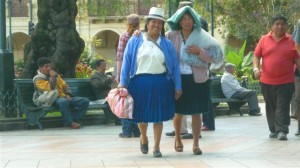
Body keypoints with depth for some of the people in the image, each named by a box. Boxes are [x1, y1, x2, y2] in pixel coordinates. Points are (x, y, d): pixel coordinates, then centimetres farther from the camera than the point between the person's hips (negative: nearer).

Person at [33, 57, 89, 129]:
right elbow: (50, 88, -18)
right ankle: (69, 123, -31)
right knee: (63, 101, -44)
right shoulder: (38, 79, -2)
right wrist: (52, 77, -8)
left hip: (63, 97, 8)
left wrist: (68, 94, 5)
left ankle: (75, 120, -18)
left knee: (85, 101, -9)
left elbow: (65, 85, 24)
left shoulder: (56, 75, 21)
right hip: (51, 100, -8)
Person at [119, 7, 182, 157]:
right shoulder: (135, 41, 4)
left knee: (158, 116, 4)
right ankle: (144, 138, 37)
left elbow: (175, 65, 6)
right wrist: (123, 83, -4)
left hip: (161, 83, 1)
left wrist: (177, 87, 2)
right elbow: (127, 62, 2)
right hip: (140, 82, 0)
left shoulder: (167, 44, 7)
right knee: (141, 115, 8)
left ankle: (156, 147, 14)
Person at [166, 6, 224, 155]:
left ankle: (196, 144, 9)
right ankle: (177, 138, 32)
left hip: (197, 80, 0)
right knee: (178, 112, 7)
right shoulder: (171, 36, 1)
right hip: (178, 78, 0)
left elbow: (215, 56, -2)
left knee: (196, 113, 0)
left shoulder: (201, 37, 0)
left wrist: (200, 52, -15)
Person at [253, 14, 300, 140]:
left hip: (285, 82, -2)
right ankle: (274, 130, 20)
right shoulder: (264, 40, 5)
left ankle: (282, 131, -10)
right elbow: (256, 56, 8)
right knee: (271, 107, 10)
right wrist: (256, 68, -9)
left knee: (283, 107, -7)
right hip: (267, 81, 2)